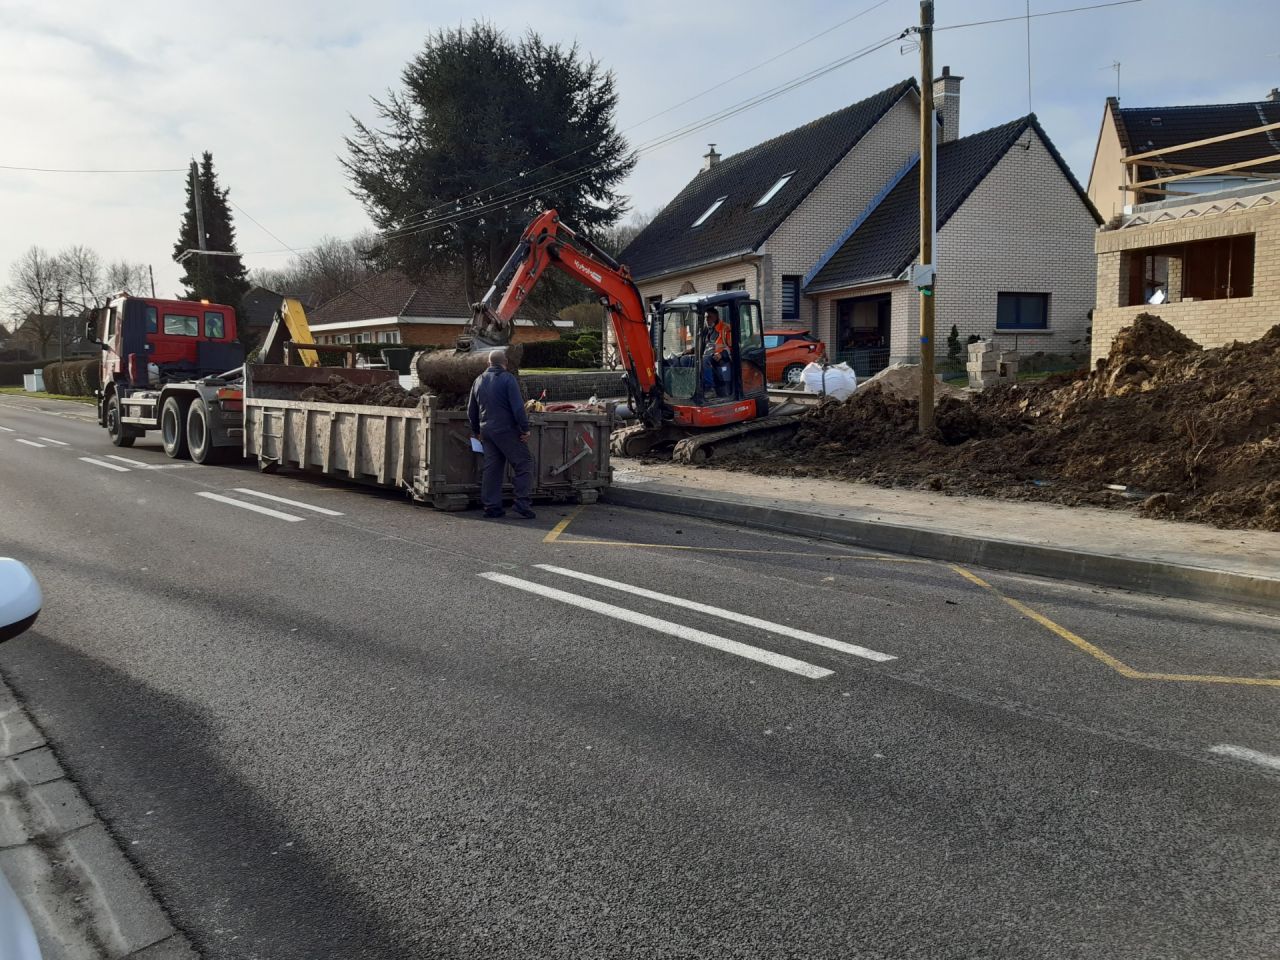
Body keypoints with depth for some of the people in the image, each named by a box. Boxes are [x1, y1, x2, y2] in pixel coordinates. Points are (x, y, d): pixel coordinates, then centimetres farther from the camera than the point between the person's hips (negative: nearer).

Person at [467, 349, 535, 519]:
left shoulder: (479, 380, 13)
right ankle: (522, 503, -9)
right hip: (506, 430, -7)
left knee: (492, 467, 10)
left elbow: (471, 411, 19)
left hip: (487, 430, 7)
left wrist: (476, 431, 29)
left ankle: (491, 506, 10)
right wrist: (525, 428, -9)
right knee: (524, 464, -1)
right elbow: (518, 407, -16)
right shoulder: (508, 379, -9)